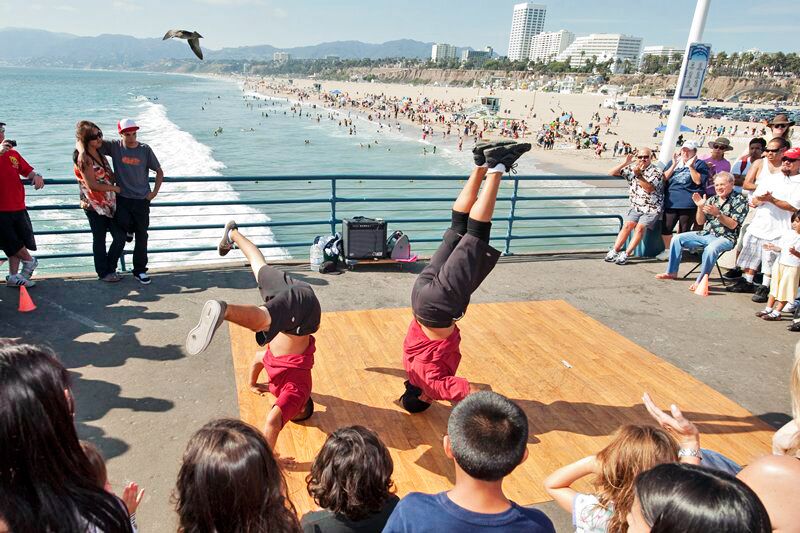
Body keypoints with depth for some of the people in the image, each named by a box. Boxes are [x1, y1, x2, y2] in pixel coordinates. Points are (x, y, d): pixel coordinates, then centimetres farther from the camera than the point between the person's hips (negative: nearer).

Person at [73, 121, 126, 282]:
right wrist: (115, 188, -13)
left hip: (109, 203, 7)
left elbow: (110, 175, 18)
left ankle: (110, 268, 24)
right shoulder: (84, 158, -14)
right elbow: (92, 184, -19)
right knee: (99, 240, 6)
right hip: (94, 206, -7)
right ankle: (103, 273, 20)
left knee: (120, 237, 5)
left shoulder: (100, 154, 9)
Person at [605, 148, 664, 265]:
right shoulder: (632, 168, 5)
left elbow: (649, 188, -24)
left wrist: (638, 175, -31)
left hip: (652, 208, -4)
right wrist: (624, 163, -12)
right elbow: (611, 173, 1)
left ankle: (626, 254, -20)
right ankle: (615, 250, -13)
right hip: (636, 207, 4)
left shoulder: (657, 172, -8)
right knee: (627, 225, -15)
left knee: (640, 227, -21)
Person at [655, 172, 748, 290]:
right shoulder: (712, 199, 13)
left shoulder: (739, 200, -3)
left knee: (711, 248, -39)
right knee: (677, 239, -5)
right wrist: (700, 207, -6)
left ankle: (700, 280, -26)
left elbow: (733, 225, -12)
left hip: (725, 238, -6)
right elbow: (700, 222, 10)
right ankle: (671, 272, 1)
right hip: (705, 234, 7)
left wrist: (717, 214, -24)